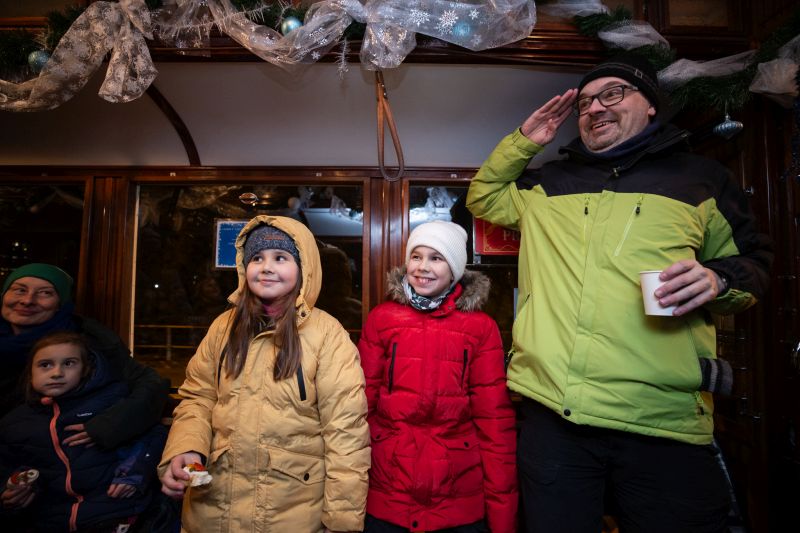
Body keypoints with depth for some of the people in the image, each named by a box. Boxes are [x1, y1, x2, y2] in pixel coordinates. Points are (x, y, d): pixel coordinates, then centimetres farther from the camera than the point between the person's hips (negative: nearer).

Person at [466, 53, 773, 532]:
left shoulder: (701, 178, 11)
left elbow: (754, 259, 16)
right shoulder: (545, 183, 16)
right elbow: (483, 198, 27)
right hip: (551, 410, 2)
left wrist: (719, 278, -8)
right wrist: (523, 141, 14)